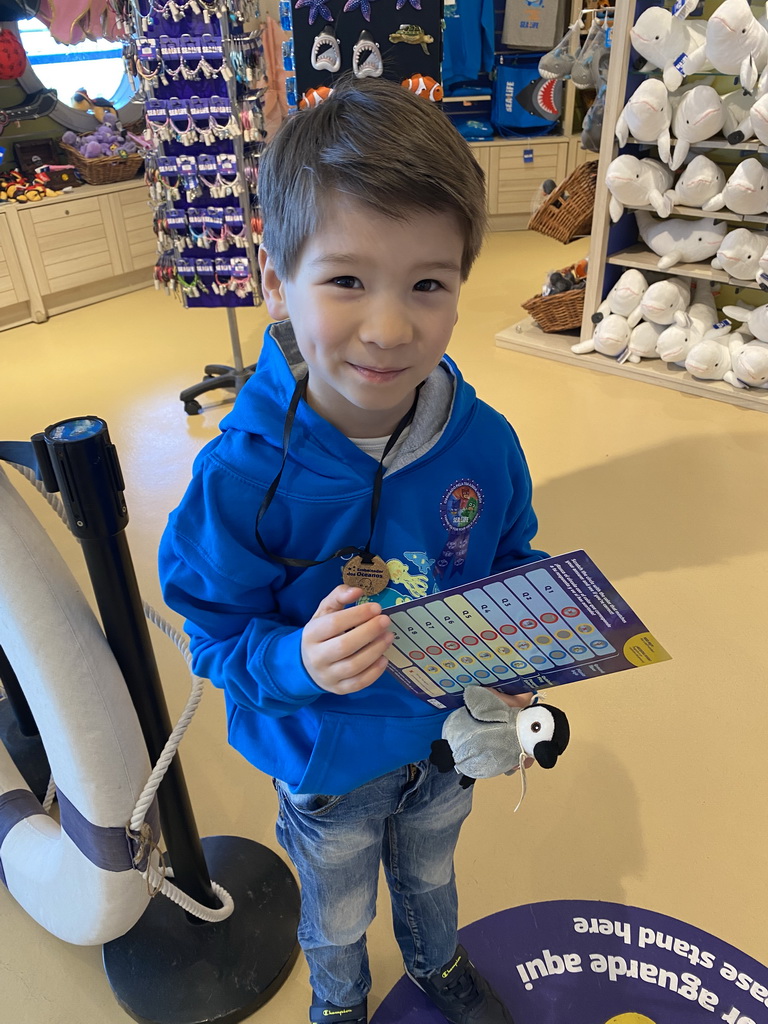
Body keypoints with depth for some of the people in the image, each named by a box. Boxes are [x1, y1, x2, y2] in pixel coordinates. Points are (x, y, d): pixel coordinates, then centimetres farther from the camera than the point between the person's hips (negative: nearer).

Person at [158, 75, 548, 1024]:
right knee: (337, 917, 30)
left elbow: (512, 568, -4)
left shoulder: (486, 445, -21)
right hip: (328, 765, -2)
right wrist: (297, 661, -39)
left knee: (430, 876, 36)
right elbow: (218, 633, -20)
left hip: (448, 737, 3)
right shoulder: (242, 478, -32)